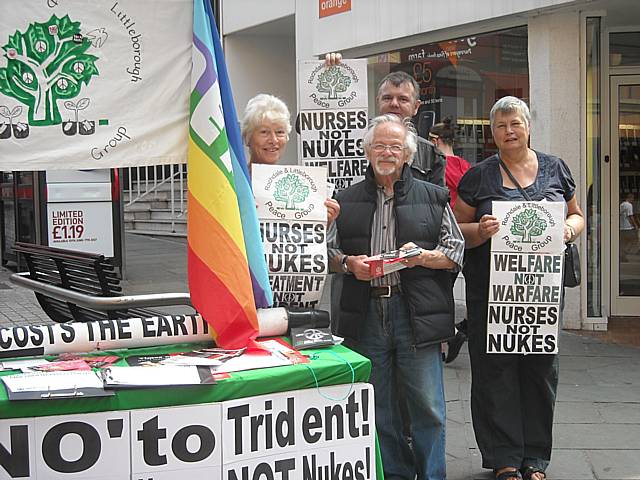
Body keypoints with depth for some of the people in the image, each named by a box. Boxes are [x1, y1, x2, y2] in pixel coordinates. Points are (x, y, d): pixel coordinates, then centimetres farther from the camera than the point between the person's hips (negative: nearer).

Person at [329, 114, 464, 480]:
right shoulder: (347, 200, 13)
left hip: (416, 314, -2)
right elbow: (329, 250, 14)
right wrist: (348, 263, -6)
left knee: (427, 406, 1)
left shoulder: (433, 197, 8)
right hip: (366, 315, 2)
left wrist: (423, 256, -12)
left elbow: (457, 252, 6)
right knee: (378, 407, 9)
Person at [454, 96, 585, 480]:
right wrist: (480, 230, -17)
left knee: (542, 368, 7)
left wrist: (570, 227, -7)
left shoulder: (555, 169, 9)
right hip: (491, 287, -2)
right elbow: (456, 229, 4)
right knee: (496, 369, 0)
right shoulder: (478, 176, 4)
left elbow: (577, 216, 16)